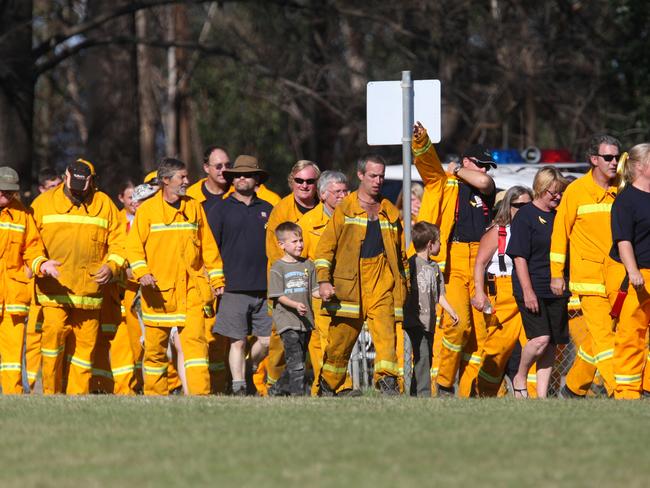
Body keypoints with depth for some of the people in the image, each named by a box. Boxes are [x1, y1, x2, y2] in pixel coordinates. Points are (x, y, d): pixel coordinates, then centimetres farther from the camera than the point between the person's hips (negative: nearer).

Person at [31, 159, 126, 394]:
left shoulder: (104, 204, 8)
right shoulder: (44, 202, 6)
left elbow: (118, 241, 12)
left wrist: (111, 265, -4)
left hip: (89, 289, 2)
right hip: (54, 288, -2)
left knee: (85, 343, 2)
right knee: (54, 331, -18)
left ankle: (78, 395, 10)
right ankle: (51, 392, -8)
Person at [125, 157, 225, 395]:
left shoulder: (194, 207, 10)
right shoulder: (147, 210, 2)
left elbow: (207, 244, 14)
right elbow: (134, 246, -2)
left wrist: (216, 278, 10)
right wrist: (141, 272, -18)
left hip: (191, 290, 1)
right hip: (158, 290, -1)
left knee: (195, 340, -12)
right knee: (155, 346, 5)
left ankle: (200, 395, -17)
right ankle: (155, 396, 15)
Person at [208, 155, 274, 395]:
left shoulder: (267, 210, 15)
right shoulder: (220, 210, 5)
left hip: (265, 288, 3)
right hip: (234, 288, -3)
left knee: (268, 341, 0)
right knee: (237, 341, -4)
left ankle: (249, 369, 24)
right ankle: (238, 387, -1)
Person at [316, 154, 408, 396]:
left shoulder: (390, 212, 16)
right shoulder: (344, 209, 5)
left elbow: (401, 252, 23)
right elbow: (325, 246, 1)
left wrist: (404, 285, 20)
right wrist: (323, 281, -10)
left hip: (383, 284, 2)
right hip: (349, 285, -2)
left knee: (386, 333, -18)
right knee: (340, 341, 5)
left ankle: (387, 380, -26)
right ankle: (327, 387, 20)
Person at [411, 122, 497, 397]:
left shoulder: (486, 187, 16)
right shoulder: (443, 183, 9)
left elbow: (482, 182, -7)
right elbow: (427, 162, -6)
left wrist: (457, 171, 7)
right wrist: (420, 140, -24)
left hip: (480, 262, 4)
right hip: (452, 261, -4)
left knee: (478, 328, 1)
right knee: (459, 320, -19)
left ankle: (467, 391, 7)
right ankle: (444, 381, -5)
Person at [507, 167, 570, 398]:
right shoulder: (525, 216, -6)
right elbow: (519, 257, -10)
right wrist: (527, 290, -17)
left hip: (557, 291, 6)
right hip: (532, 289, -6)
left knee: (551, 344, 4)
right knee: (541, 338, -17)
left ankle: (542, 395, 8)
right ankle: (520, 379, 7)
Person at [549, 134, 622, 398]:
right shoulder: (577, 191, -2)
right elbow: (560, 232, 2)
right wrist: (556, 274, 0)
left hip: (616, 275, 4)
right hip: (589, 275, -4)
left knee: (598, 335, 9)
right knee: (603, 333, -12)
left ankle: (574, 389, 24)